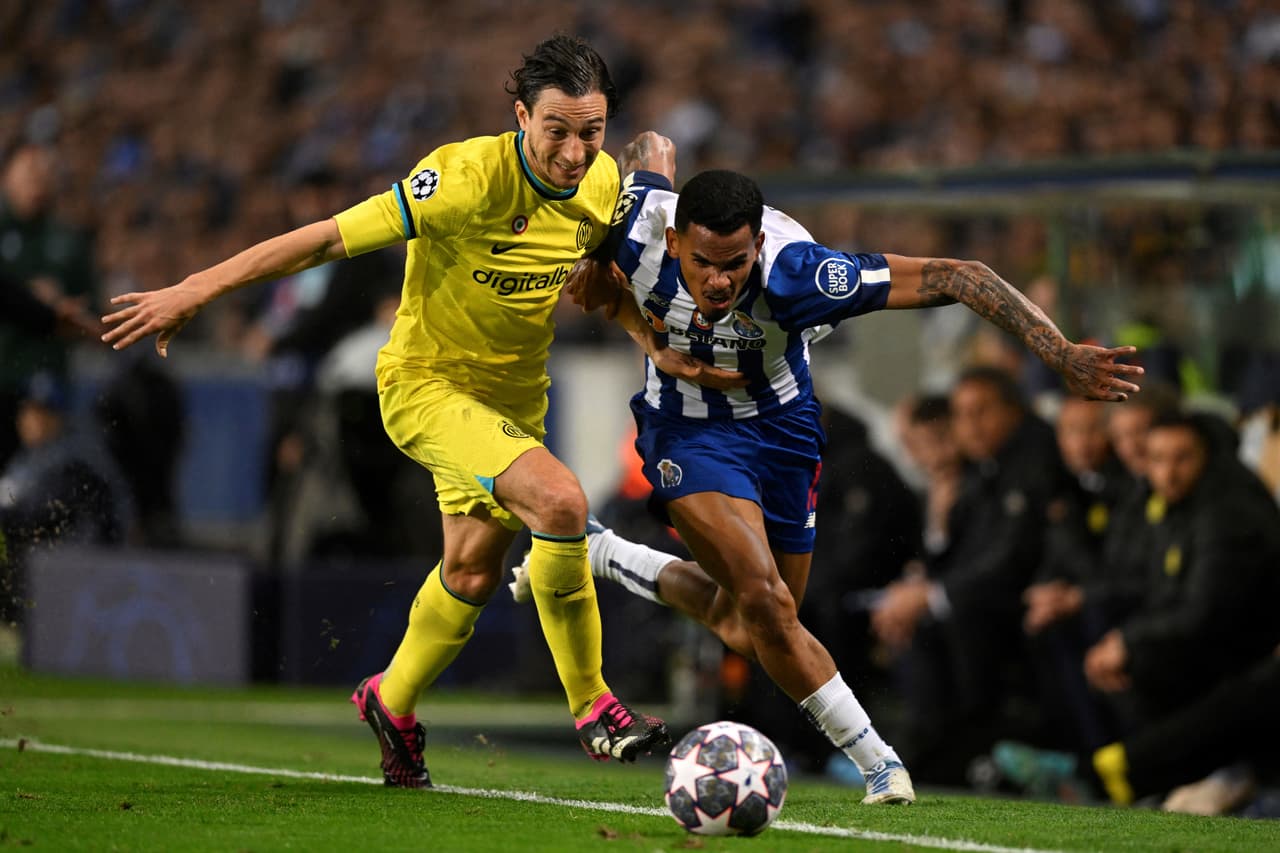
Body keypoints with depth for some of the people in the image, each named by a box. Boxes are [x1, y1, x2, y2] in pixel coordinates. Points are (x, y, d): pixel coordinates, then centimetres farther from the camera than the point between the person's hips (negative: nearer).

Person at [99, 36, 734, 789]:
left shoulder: (604, 181, -8)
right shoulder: (471, 179, -29)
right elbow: (330, 238, -27)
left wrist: (657, 345, -1)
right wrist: (194, 292, -26)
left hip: (515, 391, 7)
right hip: (427, 381, -7)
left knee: (474, 569, 15)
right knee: (561, 500, -27)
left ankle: (393, 704, 42)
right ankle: (592, 707, -12)